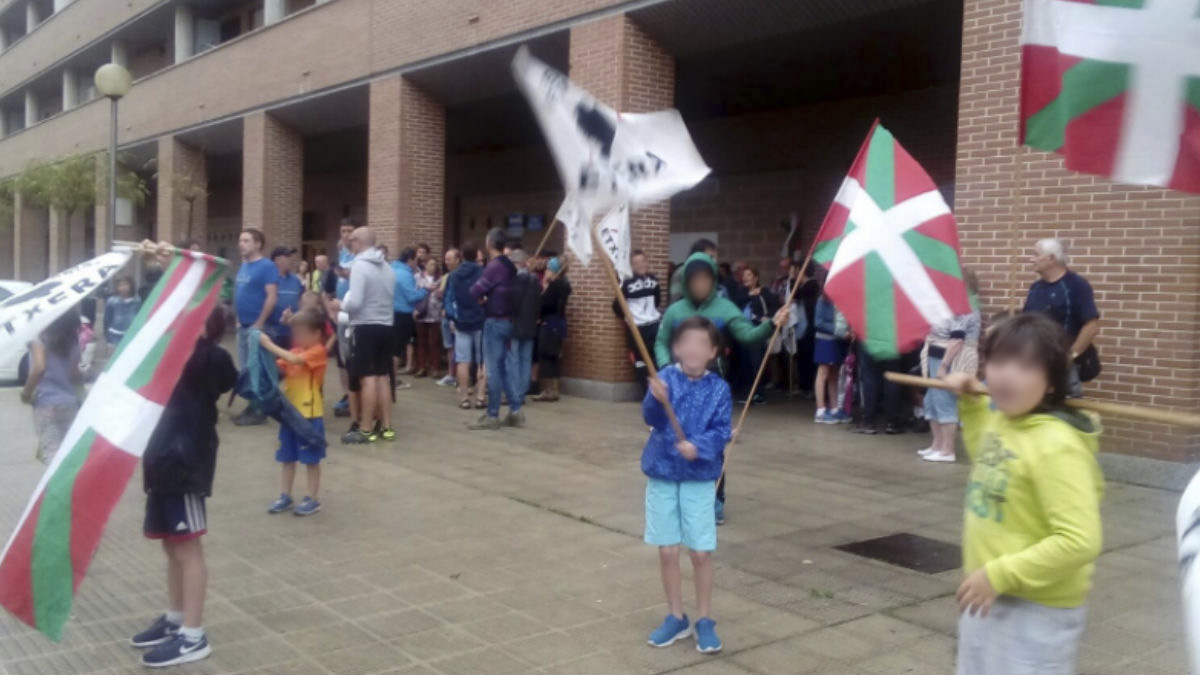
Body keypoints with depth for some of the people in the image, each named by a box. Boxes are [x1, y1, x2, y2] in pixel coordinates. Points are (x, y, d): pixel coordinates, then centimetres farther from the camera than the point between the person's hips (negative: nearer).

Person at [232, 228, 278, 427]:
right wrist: (238, 319, 14)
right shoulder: (243, 266, 14)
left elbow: (272, 297, -17)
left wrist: (260, 323, -17)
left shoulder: (267, 266, -11)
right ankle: (251, 407, 21)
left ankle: (259, 411, 2)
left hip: (256, 326, -8)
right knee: (245, 369, 12)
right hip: (243, 326, 9)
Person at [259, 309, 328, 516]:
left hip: (309, 415, -7)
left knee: (311, 459, 3)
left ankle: (313, 499, 13)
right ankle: (285, 496, 24)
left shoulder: (318, 352, -12)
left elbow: (294, 359, -27)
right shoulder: (296, 351, 10)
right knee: (287, 458, 13)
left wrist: (270, 345, -26)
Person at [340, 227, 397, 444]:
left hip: (365, 327, -7)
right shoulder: (387, 267, 9)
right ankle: (386, 427, 16)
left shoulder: (360, 265, -12)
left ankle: (365, 430, 1)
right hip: (386, 326, 7)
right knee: (383, 377, 11)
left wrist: (342, 306, 2)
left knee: (368, 379, -4)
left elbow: (355, 302, -19)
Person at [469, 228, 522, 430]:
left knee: (493, 369, -4)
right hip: (508, 320, 8)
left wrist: (481, 298, 5)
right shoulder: (509, 266, 11)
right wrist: (487, 297, 4)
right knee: (509, 366, 10)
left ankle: (492, 415, 0)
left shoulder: (494, 266, -16)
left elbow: (475, 291, -16)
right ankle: (515, 411, 12)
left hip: (495, 322, -8)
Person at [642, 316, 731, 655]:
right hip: (662, 475, 1)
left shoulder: (719, 388, -6)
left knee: (701, 552, 3)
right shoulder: (665, 378, -7)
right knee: (668, 551, 8)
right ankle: (676, 617, 25)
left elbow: (723, 431, -8)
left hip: (700, 478, 0)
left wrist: (699, 447, -26)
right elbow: (651, 418, -19)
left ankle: (704, 620, 21)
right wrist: (657, 401, -40)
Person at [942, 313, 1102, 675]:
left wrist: (1000, 575, -26)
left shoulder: (1056, 444, -26)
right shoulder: (1001, 418, -1)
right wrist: (971, 402, 13)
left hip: (1037, 610, -9)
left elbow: (1079, 541, -29)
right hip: (992, 597, 9)